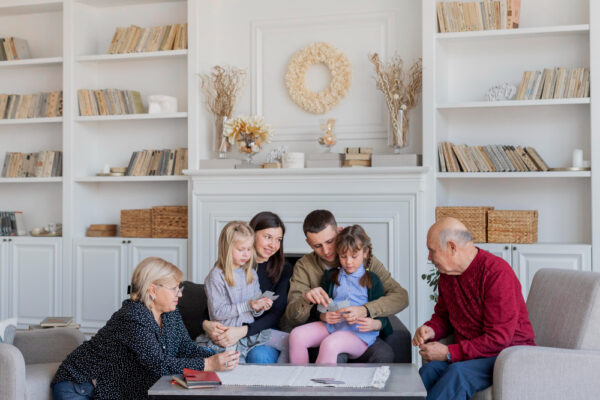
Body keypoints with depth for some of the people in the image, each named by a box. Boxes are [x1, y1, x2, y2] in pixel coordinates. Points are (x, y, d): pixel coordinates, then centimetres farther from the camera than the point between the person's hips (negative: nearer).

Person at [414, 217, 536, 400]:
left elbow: (499, 338, -22)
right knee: (430, 369, -27)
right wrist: (431, 330, -3)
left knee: (457, 373, -35)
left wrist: (449, 353, -23)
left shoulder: (497, 273, -19)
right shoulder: (447, 274, 6)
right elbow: (443, 316, 22)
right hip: (470, 354, 6)